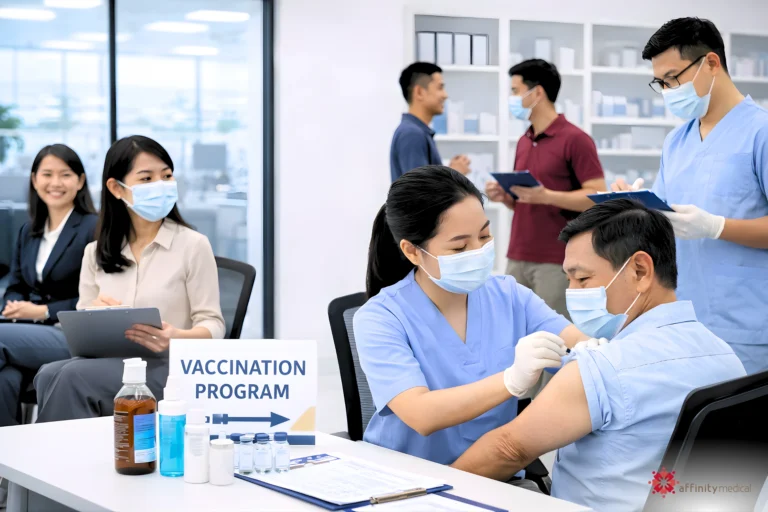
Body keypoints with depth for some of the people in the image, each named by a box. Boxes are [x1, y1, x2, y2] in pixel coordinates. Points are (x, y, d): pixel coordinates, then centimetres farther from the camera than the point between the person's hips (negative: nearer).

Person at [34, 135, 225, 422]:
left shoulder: (193, 245, 0)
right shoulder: (95, 253, 13)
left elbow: (212, 324, -2)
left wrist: (178, 338, -25)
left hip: (169, 366, -4)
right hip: (110, 363, 4)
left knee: (75, 376, -30)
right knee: (49, 375, -30)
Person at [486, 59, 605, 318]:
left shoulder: (575, 139, -8)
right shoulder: (523, 142, 15)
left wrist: (547, 196, -23)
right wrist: (504, 196, 2)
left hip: (556, 261, -7)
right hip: (517, 258, 7)